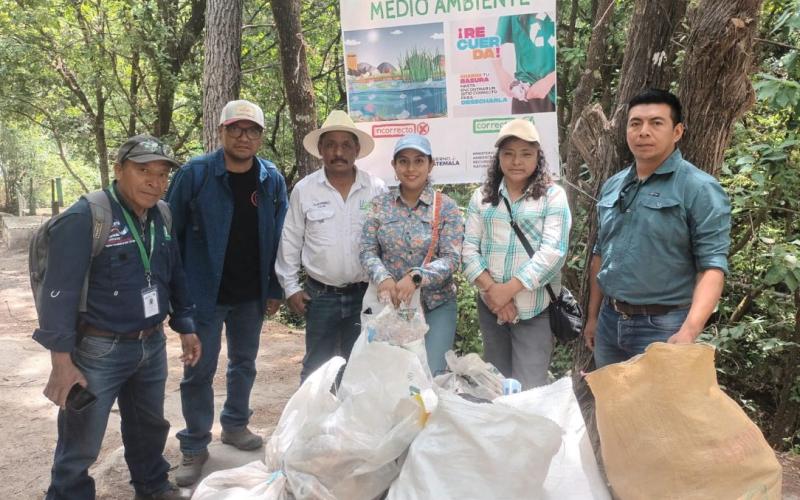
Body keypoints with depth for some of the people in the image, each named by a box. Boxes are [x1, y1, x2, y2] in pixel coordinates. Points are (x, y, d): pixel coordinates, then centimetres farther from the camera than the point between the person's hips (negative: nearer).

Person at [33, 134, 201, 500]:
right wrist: (61, 362, -19)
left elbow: (175, 276, 16)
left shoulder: (161, 218, 5)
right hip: (98, 351, -7)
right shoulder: (84, 218, -17)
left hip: (152, 345, 7)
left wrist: (185, 326, 15)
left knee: (150, 426, 24)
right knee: (81, 445, 4)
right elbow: (60, 291, -18)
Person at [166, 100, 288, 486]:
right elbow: (171, 233, -7)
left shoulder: (272, 180, -2)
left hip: (251, 295, 4)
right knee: (199, 371, 5)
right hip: (205, 293, -3)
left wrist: (275, 290, 2)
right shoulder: (195, 174, -11)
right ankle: (194, 447, 19)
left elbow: (280, 239, 3)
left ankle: (235, 425, 38)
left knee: (244, 363, 18)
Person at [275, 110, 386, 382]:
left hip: (366, 294, 0)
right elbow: (290, 242, 4)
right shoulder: (304, 190, -2)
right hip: (320, 295, 0)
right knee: (316, 368, 11)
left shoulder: (377, 189, -2)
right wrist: (291, 288, 2)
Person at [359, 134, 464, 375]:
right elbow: (367, 250, -1)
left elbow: (451, 258, -10)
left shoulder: (446, 207, -3)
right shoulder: (381, 204, 3)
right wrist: (383, 277, -21)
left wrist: (416, 277, -25)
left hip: (436, 305, -2)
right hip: (392, 303, 2)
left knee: (431, 373, -1)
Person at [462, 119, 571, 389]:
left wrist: (508, 290, -15)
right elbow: (470, 248, 4)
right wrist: (491, 290, -11)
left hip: (535, 307, -4)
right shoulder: (482, 196, 8)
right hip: (490, 306, 4)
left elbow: (553, 252, -12)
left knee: (529, 390, -3)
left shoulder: (553, 195, -2)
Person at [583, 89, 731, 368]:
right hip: (609, 320, 6)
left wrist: (689, 332, -29)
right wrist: (593, 315, 14)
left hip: (662, 326, -6)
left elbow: (712, 265, -17)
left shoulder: (700, 189, -11)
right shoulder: (612, 186, 7)